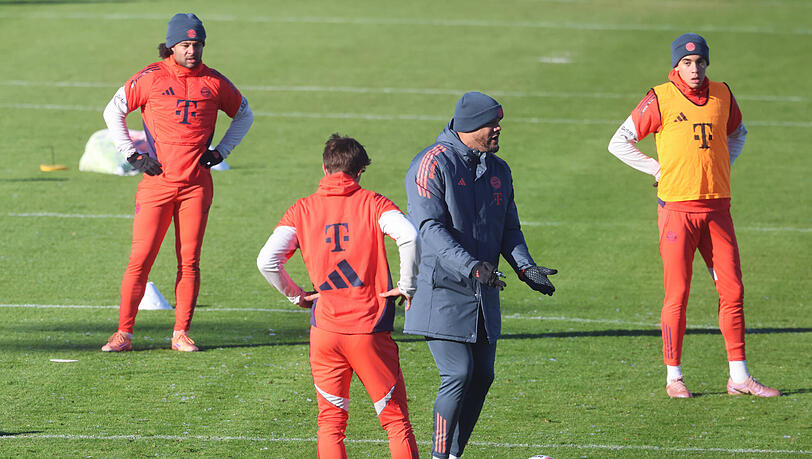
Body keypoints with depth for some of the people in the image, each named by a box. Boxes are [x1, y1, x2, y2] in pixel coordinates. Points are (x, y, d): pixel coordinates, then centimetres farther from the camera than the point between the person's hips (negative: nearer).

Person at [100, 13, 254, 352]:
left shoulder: (214, 82, 6)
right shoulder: (151, 78, -1)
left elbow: (243, 114, 22)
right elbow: (113, 112, 4)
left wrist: (221, 151, 11)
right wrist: (133, 156, -1)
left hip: (197, 185, 2)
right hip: (157, 181, -2)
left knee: (189, 261, 1)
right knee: (140, 258, -6)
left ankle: (181, 334, 8)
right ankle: (124, 333, -1)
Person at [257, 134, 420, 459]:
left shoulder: (302, 210, 5)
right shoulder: (373, 203, 0)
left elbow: (267, 260, -7)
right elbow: (409, 236, -19)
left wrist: (295, 295, 8)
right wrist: (406, 286, -6)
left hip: (325, 329, 2)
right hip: (371, 330, -2)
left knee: (331, 422, 11)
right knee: (396, 420, 6)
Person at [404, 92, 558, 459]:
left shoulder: (497, 170, 12)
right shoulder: (433, 164, -11)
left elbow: (509, 229, 15)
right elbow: (430, 228, -20)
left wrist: (525, 267, -4)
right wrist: (471, 266, -31)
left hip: (483, 293, 7)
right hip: (442, 292, -7)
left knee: (482, 375, 7)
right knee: (459, 373, -15)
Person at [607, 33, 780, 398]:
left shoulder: (722, 95, 9)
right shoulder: (660, 99, -4)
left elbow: (737, 133, 29)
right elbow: (619, 143, 0)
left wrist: (726, 163, 14)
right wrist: (657, 169, -4)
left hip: (717, 206, 4)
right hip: (677, 207, -4)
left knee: (732, 289, 2)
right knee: (677, 292, -4)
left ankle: (739, 378, 6)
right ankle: (674, 377, 4)